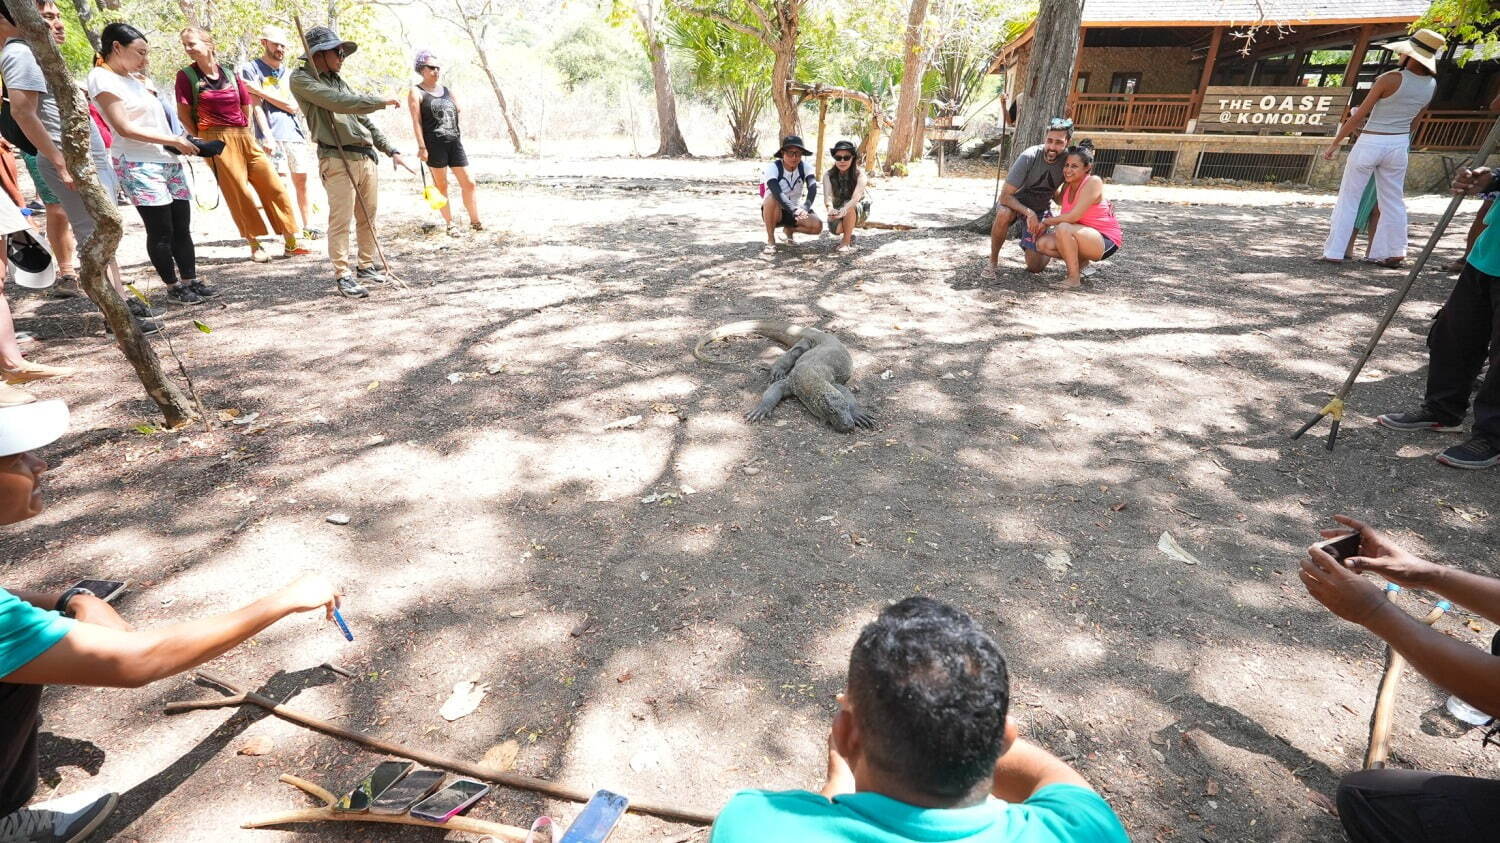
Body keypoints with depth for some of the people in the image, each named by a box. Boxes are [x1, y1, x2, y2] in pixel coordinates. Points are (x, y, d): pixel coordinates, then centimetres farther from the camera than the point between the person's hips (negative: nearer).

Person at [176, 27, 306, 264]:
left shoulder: (230, 72, 8)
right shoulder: (186, 75, 1)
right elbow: (183, 114, 3)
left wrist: (243, 135, 12)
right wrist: (204, 141, 3)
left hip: (244, 137, 3)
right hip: (217, 141, -3)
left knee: (274, 187, -1)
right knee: (238, 194, -4)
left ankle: (291, 243, 3)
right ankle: (255, 246, 3)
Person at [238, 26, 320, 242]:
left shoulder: (289, 73, 18)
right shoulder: (252, 69, 4)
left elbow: (293, 106, 5)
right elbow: (256, 106, -5)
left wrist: (260, 90, -5)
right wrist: (267, 135, -16)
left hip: (295, 133, 5)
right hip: (272, 135, -5)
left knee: (301, 181, 6)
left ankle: (308, 227, 12)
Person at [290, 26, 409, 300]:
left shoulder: (339, 81, 21)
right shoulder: (301, 79, -2)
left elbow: (364, 120, 24)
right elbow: (338, 103, -16)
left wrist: (390, 150, 19)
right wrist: (381, 101, -10)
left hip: (367, 157, 7)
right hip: (338, 161, -7)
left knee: (368, 218, 10)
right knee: (341, 221, -7)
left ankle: (367, 267, 20)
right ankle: (343, 276, -2)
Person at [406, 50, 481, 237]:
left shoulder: (447, 90, 17)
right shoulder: (416, 92, 0)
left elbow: (459, 111, 25)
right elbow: (416, 121, -7)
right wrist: (422, 147, -14)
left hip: (455, 142, 5)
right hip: (434, 144, -5)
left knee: (468, 182, 2)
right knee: (441, 185, 2)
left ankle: (475, 221, 10)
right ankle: (450, 223, 7)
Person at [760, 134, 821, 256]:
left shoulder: (805, 167, -10)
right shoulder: (773, 167, -21)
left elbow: (812, 188, -27)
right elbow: (777, 192, -38)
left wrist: (805, 208, -47)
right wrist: (794, 210, -54)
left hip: (795, 210, 4)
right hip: (772, 212, -3)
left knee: (817, 226, -23)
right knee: (772, 198, -38)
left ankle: (789, 230, 10)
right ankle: (770, 240, -19)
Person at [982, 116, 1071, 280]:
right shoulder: (1029, 157, -27)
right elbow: (1005, 196, -27)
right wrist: (1028, 212, -39)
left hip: (1041, 209, 3)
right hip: (1015, 202, -3)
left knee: (1036, 267, -5)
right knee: (1004, 214, -41)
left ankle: (1027, 243, 31)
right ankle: (992, 261, -19)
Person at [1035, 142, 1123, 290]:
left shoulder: (1093, 182, -19)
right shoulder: (1068, 184, 3)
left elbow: (1073, 216, -25)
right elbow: (1060, 201, 27)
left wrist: (1046, 222, -14)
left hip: (1106, 242, -8)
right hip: (1083, 237, 8)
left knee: (1063, 228, -34)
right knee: (1042, 243, -12)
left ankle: (1075, 279, -21)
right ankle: (1080, 262, 11)